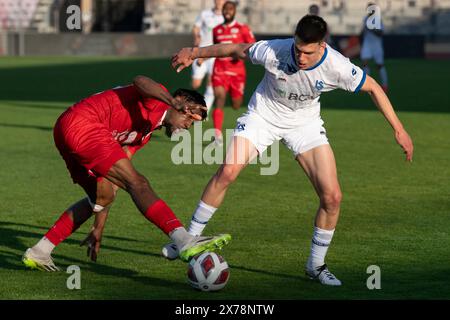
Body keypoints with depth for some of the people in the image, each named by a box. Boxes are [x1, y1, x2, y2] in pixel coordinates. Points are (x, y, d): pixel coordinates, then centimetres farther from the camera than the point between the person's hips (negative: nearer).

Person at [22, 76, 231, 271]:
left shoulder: (145, 133, 28)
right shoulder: (157, 101, 3)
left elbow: (114, 182, 28)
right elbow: (140, 81, -24)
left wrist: (98, 228, 26)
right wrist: (173, 102, -42)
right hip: (81, 124, -10)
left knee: (103, 196, 20)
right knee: (137, 183, -17)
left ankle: (38, 253, 24)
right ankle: (186, 242, -31)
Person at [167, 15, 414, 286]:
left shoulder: (337, 67, -28)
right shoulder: (274, 51, -31)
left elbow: (373, 88, -13)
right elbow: (235, 49, -13)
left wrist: (399, 129, -12)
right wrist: (193, 53, -6)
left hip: (305, 124, 1)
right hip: (264, 114, -1)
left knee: (332, 197, -10)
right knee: (227, 172, -20)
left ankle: (316, 265, 10)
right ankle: (190, 239, -2)